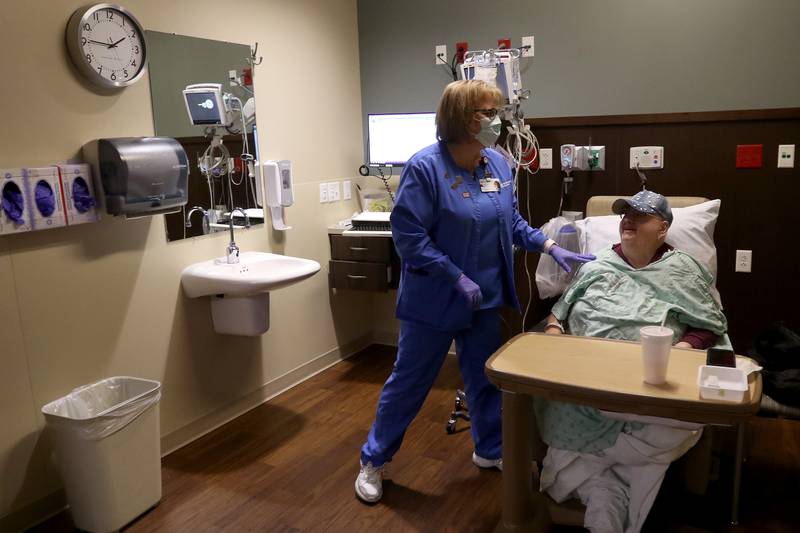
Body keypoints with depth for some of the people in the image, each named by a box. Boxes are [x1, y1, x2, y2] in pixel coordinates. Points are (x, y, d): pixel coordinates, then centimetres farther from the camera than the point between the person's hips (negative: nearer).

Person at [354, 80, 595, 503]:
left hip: (485, 298, 6)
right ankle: (373, 460, 25)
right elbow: (408, 235, -21)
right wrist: (457, 278, -23)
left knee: (485, 377, 19)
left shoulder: (498, 164, 3)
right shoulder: (425, 166, -18)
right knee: (409, 381, 6)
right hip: (433, 299, -6)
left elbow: (511, 221, 13)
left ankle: (490, 450, 40)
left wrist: (550, 247, 1)